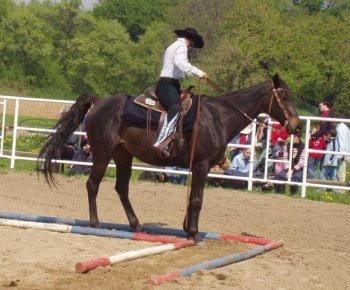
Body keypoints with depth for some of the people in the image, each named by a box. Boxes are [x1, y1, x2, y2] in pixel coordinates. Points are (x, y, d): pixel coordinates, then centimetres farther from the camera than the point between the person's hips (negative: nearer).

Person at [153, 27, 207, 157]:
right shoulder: (181, 46, -5)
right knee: (176, 109, -33)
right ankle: (160, 143, -50)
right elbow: (180, 62, -25)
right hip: (167, 84, -11)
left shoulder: (173, 47, 28)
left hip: (171, 84, 11)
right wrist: (198, 72, -28)